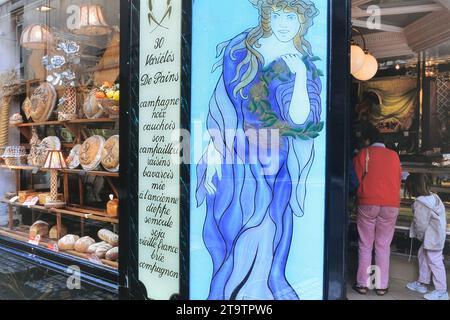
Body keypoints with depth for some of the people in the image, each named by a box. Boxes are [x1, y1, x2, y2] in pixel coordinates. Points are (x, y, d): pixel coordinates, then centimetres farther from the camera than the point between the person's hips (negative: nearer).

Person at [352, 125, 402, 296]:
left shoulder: (363, 154, 1)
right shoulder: (394, 155, 8)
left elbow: (356, 180, 3)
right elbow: (398, 179, 15)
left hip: (368, 203, -2)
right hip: (391, 205, 2)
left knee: (365, 245, 6)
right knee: (383, 246, 8)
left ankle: (363, 284, 8)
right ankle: (382, 285, 10)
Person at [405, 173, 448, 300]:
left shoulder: (419, 203, -22)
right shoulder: (433, 196, 7)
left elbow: (421, 224, -19)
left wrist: (420, 236, 0)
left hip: (432, 236, -11)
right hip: (438, 233, 11)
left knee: (434, 261, -4)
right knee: (423, 255, 18)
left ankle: (441, 291, 5)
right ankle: (422, 283, 27)